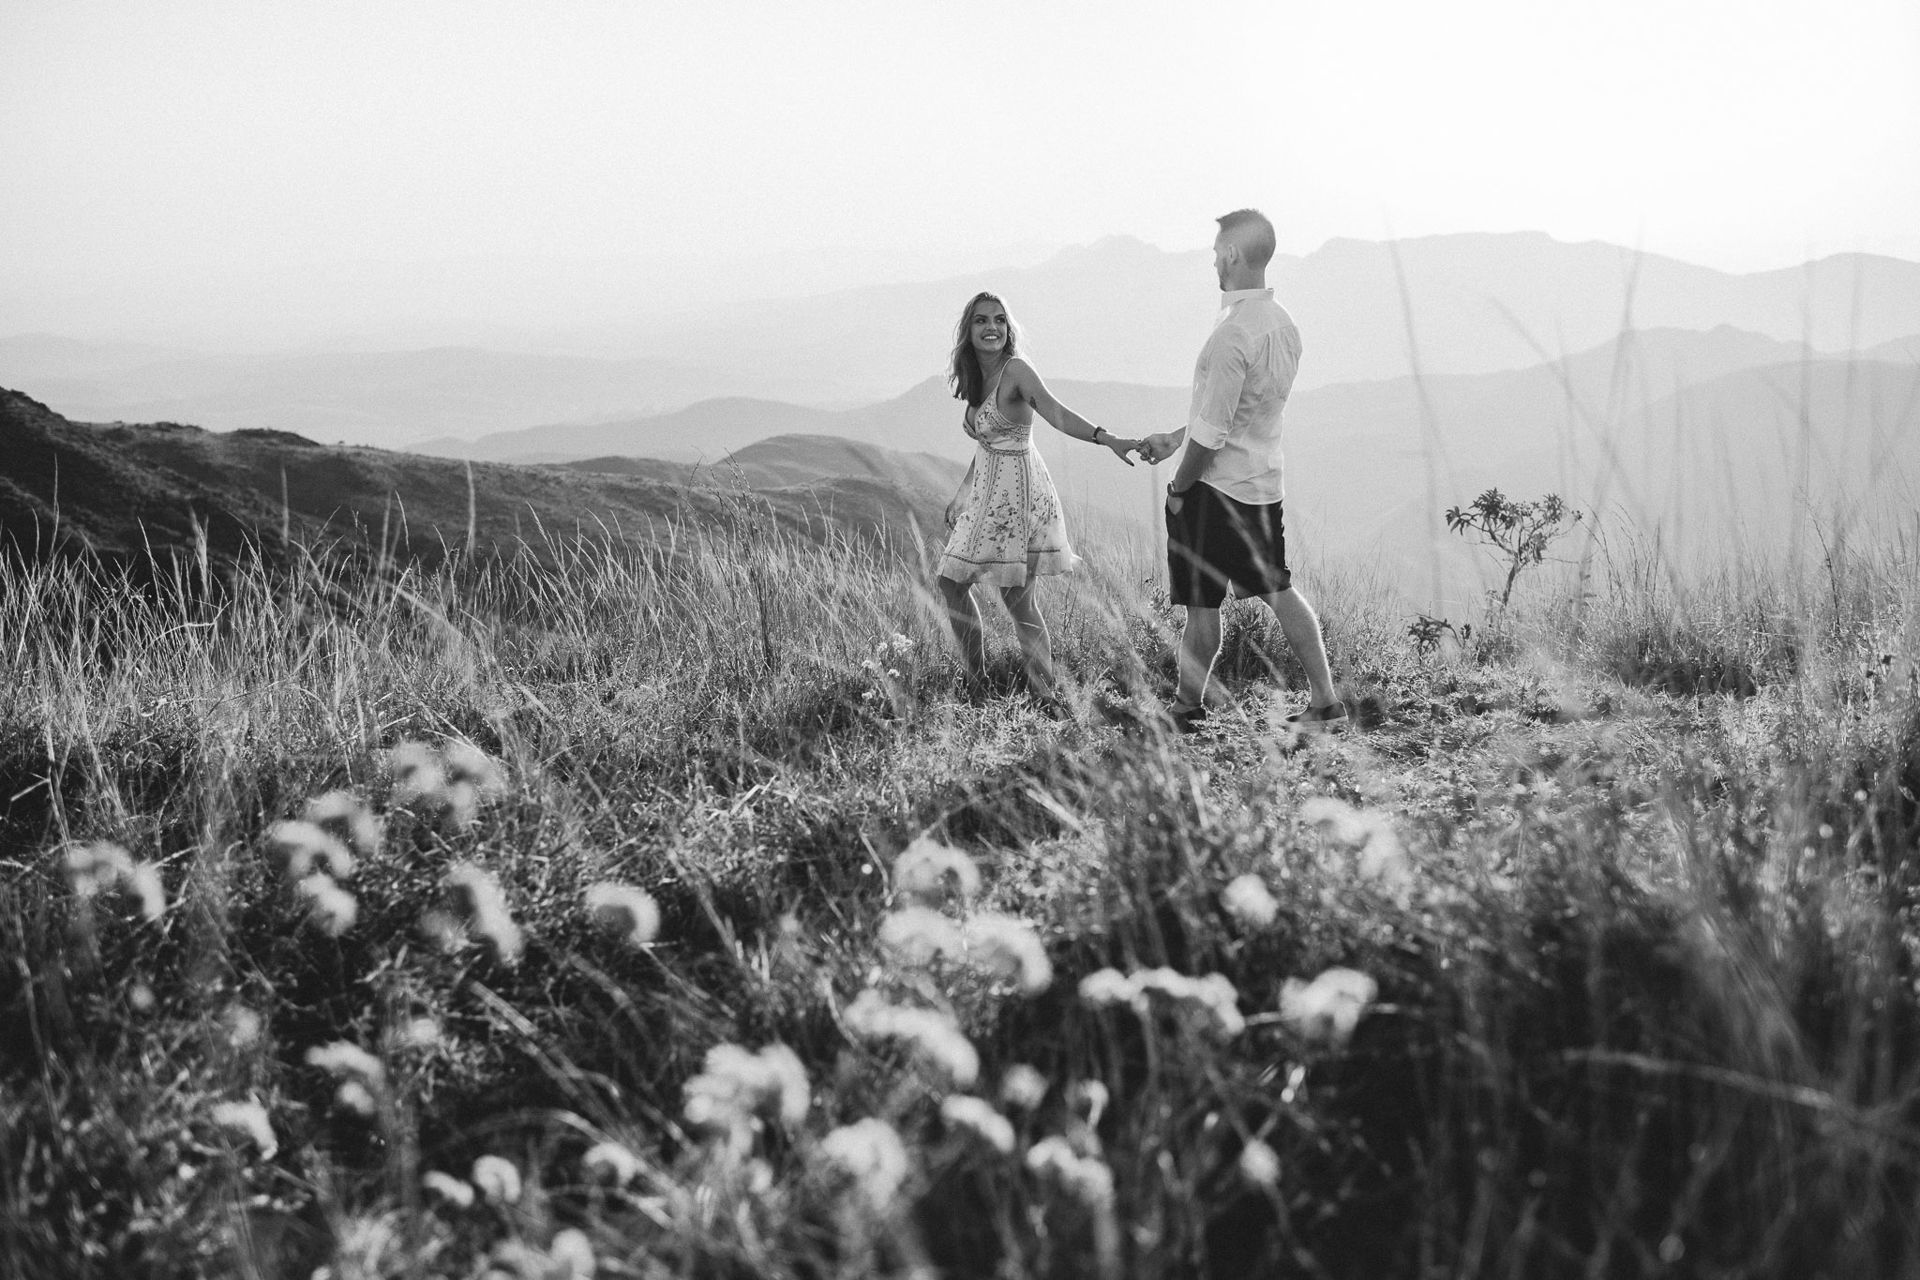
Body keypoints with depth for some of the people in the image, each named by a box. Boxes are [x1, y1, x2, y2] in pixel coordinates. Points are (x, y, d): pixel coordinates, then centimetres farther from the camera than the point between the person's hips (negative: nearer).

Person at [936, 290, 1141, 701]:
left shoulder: (1016, 371, -14)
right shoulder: (976, 379, 11)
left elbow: (1056, 413, -30)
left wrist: (1104, 437, -47)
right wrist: (960, 497, 27)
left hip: (1017, 495, -9)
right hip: (985, 495, 9)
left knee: (1018, 600, -7)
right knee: (951, 582, 11)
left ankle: (1045, 694, 1)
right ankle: (976, 680, 24)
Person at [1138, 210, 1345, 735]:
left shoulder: (1233, 333, -23)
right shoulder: (1283, 325, 4)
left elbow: (1211, 434, -21)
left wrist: (1178, 487, -7)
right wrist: (1174, 438, 20)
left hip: (1215, 488, -8)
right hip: (1264, 484, 8)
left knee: (1202, 608, 4)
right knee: (1280, 592, 15)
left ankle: (1186, 710, 16)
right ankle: (1325, 702, 17)